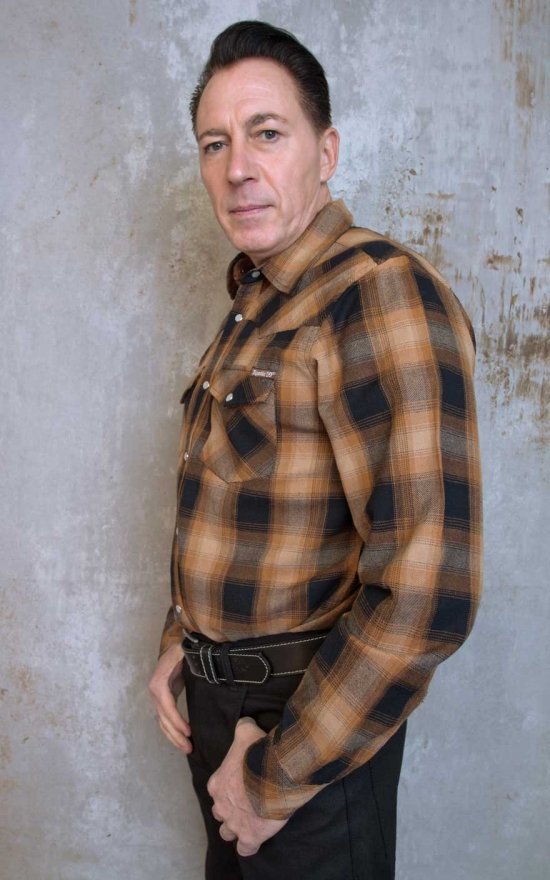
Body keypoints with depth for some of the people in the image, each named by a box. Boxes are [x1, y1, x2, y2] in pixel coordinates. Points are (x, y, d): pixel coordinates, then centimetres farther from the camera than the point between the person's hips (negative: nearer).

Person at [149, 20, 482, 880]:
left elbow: (427, 592, -30)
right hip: (217, 702, 9)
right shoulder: (252, 309, 8)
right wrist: (182, 641, 6)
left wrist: (279, 777, -21)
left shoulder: (383, 294, -23)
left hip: (312, 721, -8)